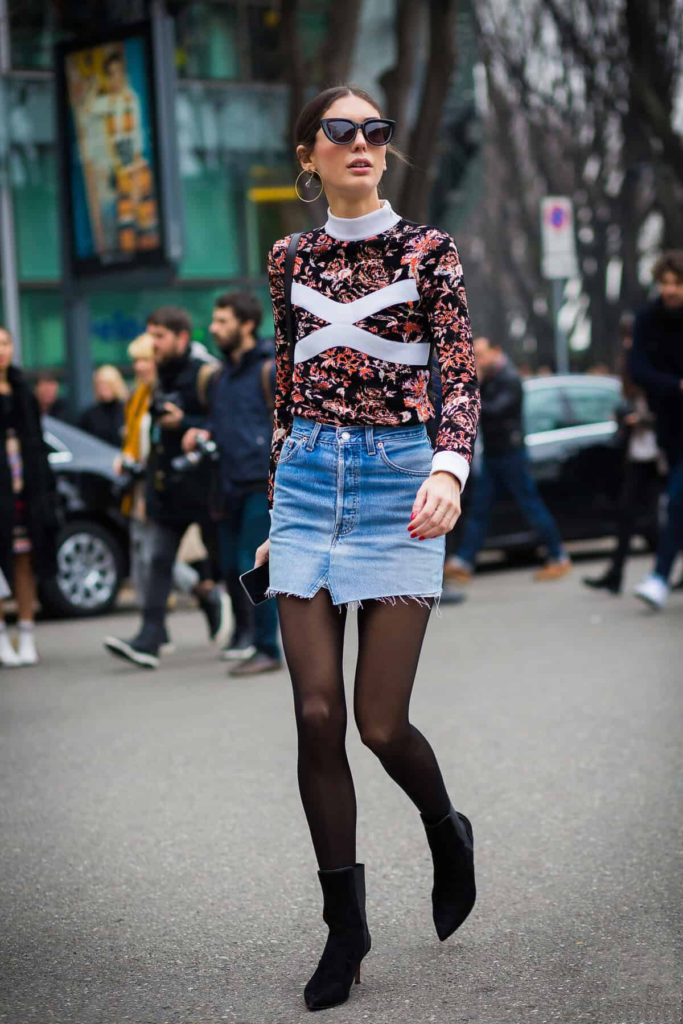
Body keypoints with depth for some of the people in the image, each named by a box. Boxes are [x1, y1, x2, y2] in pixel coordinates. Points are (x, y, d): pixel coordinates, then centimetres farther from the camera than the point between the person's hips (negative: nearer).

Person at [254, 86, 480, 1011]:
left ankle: (448, 832, 29)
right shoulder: (292, 258, 11)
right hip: (308, 481, 3)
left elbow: (460, 378, -8)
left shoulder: (428, 251, 0)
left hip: (398, 482, -3)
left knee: (381, 722, -6)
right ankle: (346, 925, 11)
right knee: (317, 714, -2)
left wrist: (451, 467, -27)